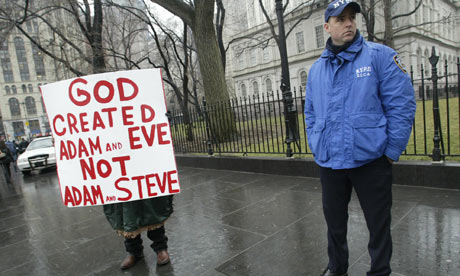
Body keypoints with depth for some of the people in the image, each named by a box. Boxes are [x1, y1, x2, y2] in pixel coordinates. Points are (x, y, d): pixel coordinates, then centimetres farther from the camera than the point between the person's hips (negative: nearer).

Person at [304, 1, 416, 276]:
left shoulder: (380, 56, -3)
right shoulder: (316, 69, 10)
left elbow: (402, 104, -8)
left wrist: (391, 151, -10)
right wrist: (316, 147, 7)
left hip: (371, 160, -4)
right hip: (329, 162, 4)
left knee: (378, 223, 11)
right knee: (334, 220, 19)